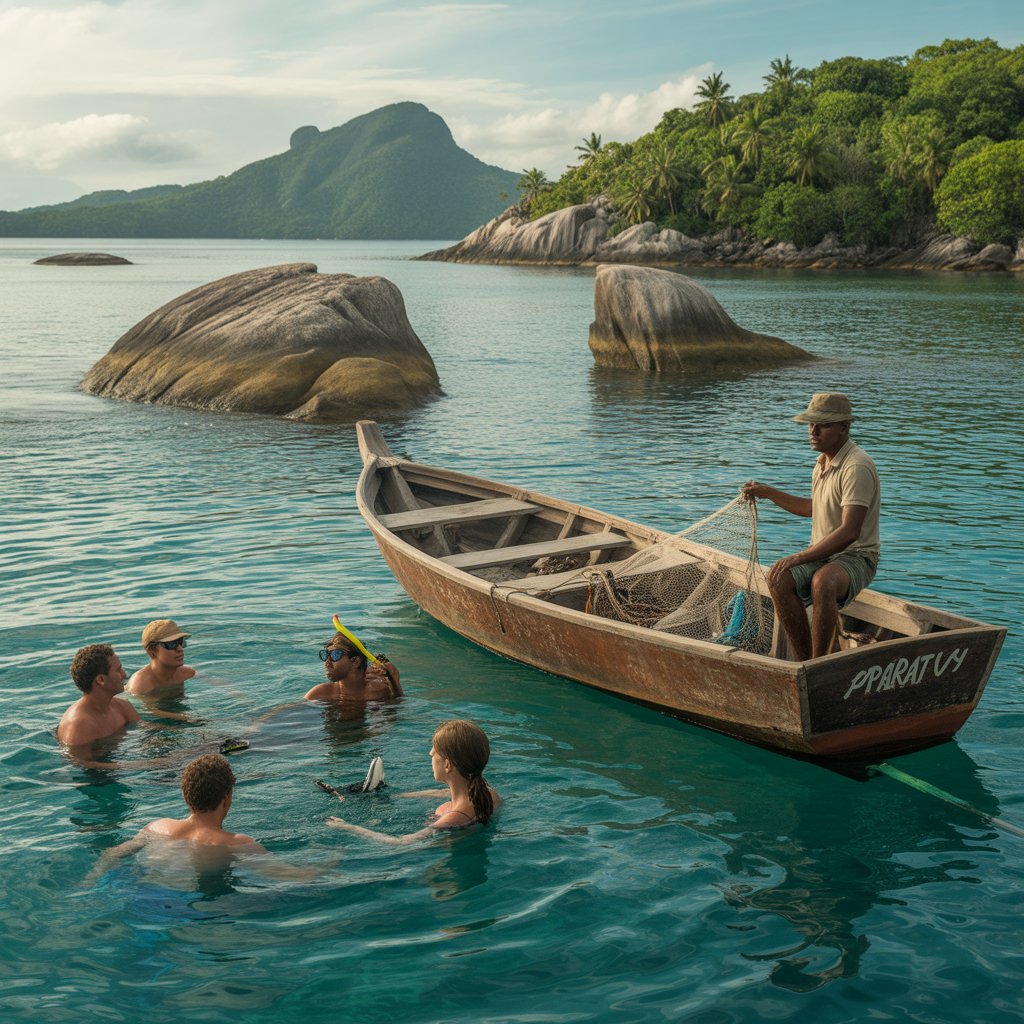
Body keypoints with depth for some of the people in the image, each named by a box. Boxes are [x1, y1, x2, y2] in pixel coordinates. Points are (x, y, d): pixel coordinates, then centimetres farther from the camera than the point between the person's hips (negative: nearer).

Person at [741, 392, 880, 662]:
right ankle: (803, 662, -17)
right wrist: (768, 493, 22)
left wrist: (799, 557, -28)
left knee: (823, 582, -39)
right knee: (779, 579, -22)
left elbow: (849, 532, -27)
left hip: (855, 557, -8)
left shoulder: (857, 467, -19)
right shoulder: (823, 461, 11)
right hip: (821, 553, 8)